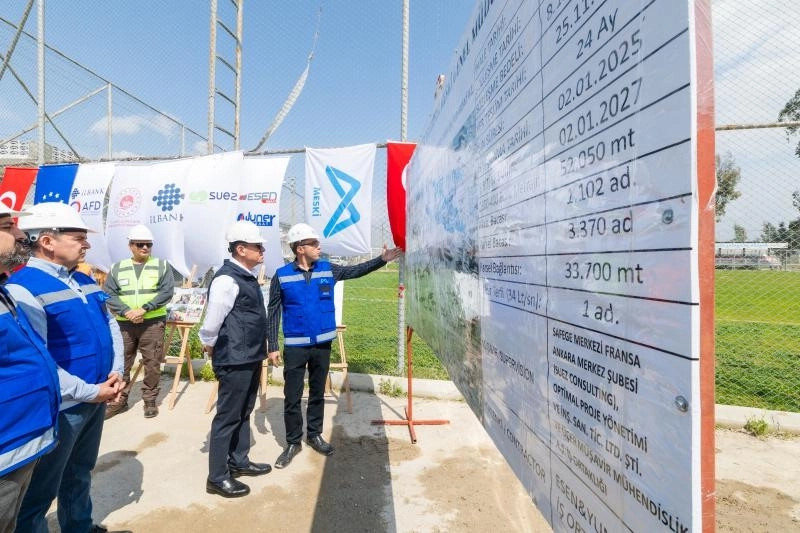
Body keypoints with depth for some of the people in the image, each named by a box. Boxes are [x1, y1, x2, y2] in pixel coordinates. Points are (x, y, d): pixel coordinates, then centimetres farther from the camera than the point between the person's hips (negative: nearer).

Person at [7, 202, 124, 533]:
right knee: (41, 490, 12)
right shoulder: (23, 288, -19)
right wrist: (89, 392, -19)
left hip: (97, 397, 8)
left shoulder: (85, 281, 5)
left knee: (80, 472, 26)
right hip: (61, 407, -8)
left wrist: (116, 372, -3)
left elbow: (111, 326, 10)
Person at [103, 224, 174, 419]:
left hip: (153, 323, -2)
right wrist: (127, 312, -15)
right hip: (123, 324, 2)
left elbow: (167, 292, -7)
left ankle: (150, 401, 16)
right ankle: (119, 400, 25)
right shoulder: (117, 268, 8)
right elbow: (108, 294, 1)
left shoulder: (162, 266, 2)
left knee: (152, 363, 3)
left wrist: (144, 309, -17)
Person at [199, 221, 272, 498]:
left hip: (250, 358, 9)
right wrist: (211, 348, -3)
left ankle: (239, 462, 37)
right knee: (227, 416, 5)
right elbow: (211, 322, -19)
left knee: (243, 413, 21)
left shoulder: (246, 276, 10)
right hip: (234, 361, -9)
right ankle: (217, 477, 21)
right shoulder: (227, 279, -21)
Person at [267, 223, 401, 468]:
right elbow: (273, 313, -4)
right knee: (292, 397, 8)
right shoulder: (282, 275, -8)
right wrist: (273, 346, -6)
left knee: (318, 393, 16)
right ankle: (293, 442, 26)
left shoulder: (328, 269, 0)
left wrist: (382, 259, -8)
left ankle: (314, 434, 35)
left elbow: (356, 270, 5)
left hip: (322, 344, 3)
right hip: (294, 346, -2)